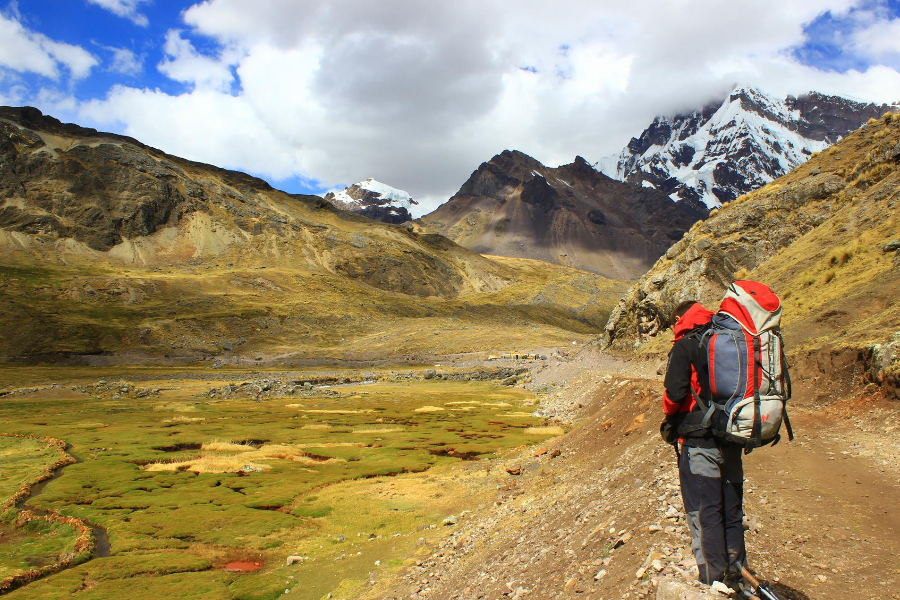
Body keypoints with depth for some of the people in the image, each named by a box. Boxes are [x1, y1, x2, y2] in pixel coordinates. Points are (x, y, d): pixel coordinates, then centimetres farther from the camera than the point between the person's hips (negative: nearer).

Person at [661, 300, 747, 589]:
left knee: (703, 513, 0)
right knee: (732, 510, 15)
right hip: (733, 439, 7)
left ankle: (712, 579, 3)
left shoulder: (684, 347, -8)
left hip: (700, 440, -6)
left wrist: (670, 418, 1)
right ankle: (734, 575, 24)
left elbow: (675, 392, -18)